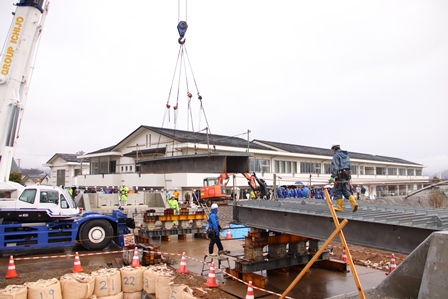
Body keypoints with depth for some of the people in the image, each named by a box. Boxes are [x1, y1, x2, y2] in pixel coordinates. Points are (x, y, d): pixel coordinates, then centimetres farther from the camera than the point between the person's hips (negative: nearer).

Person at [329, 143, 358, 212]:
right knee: (346, 191, 10)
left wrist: (332, 177, -20)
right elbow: (348, 165, 21)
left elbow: (335, 167, -17)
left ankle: (339, 207, 0)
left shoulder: (336, 155, -6)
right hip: (347, 174, 8)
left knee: (337, 191, 0)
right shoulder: (346, 155, 20)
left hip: (340, 175, -8)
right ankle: (354, 203, -9)